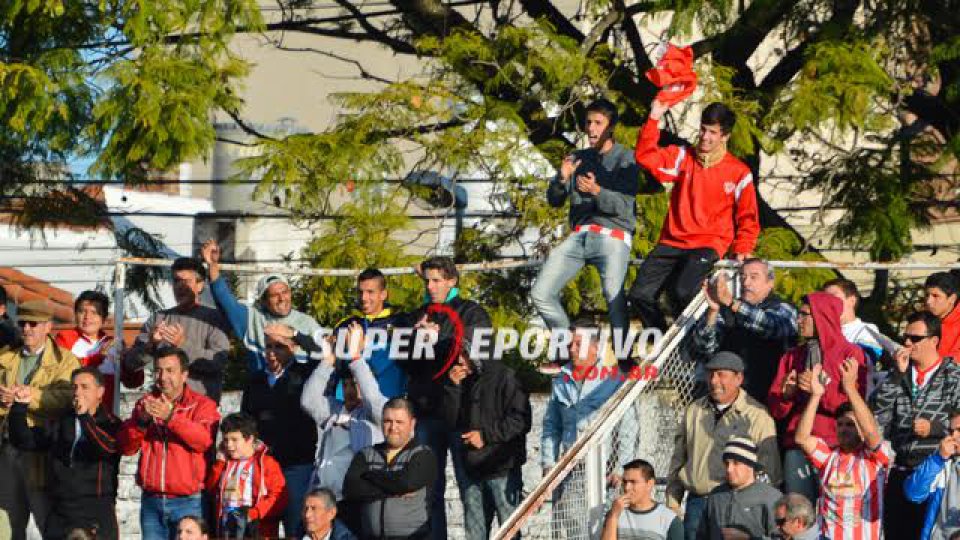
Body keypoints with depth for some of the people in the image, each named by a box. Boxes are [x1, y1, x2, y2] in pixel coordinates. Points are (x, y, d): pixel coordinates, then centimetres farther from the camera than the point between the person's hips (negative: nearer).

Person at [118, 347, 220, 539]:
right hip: (151, 501, 4)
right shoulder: (145, 403, 14)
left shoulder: (202, 405, 2)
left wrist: (171, 417, -27)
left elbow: (205, 440, -17)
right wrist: (142, 420, -14)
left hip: (187, 502, -4)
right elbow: (126, 447, 5)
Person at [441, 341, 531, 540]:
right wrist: (453, 387, -5)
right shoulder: (459, 381, 13)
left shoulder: (503, 376, -6)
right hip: (470, 469, 6)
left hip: (502, 468, -6)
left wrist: (486, 435, -12)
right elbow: (450, 421, 6)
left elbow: (521, 419, -11)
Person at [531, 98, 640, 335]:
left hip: (612, 235, -5)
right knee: (541, 294, -7)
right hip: (579, 235, 5)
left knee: (614, 297, -31)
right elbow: (554, 201, 15)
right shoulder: (577, 158, 20)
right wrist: (562, 179, -7)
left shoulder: (625, 158, 4)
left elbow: (624, 205, -7)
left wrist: (596, 191, -25)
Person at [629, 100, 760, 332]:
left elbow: (748, 217, 9)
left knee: (683, 291, -29)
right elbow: (646, 157, -7)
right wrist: (654, 119, -16)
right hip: (673, 241, 3)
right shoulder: (683, 157, 6)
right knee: (640, 294, -11)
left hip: (709, 244, -3)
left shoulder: (739, 173, 2)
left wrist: (742, 250, -3)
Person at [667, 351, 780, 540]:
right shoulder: (694, 411, 14)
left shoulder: (758, 416, 0)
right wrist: (672, 502, 12)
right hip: (697, 502, 4)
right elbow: (678, 460, 18)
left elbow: (770, 470, 0)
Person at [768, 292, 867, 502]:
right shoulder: (792, 356, 19)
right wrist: (786, 394, -7)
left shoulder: (850, 353, 3)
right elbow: (775, 410, 15)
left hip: (835, 446, -4)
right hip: (796, 448, 4)